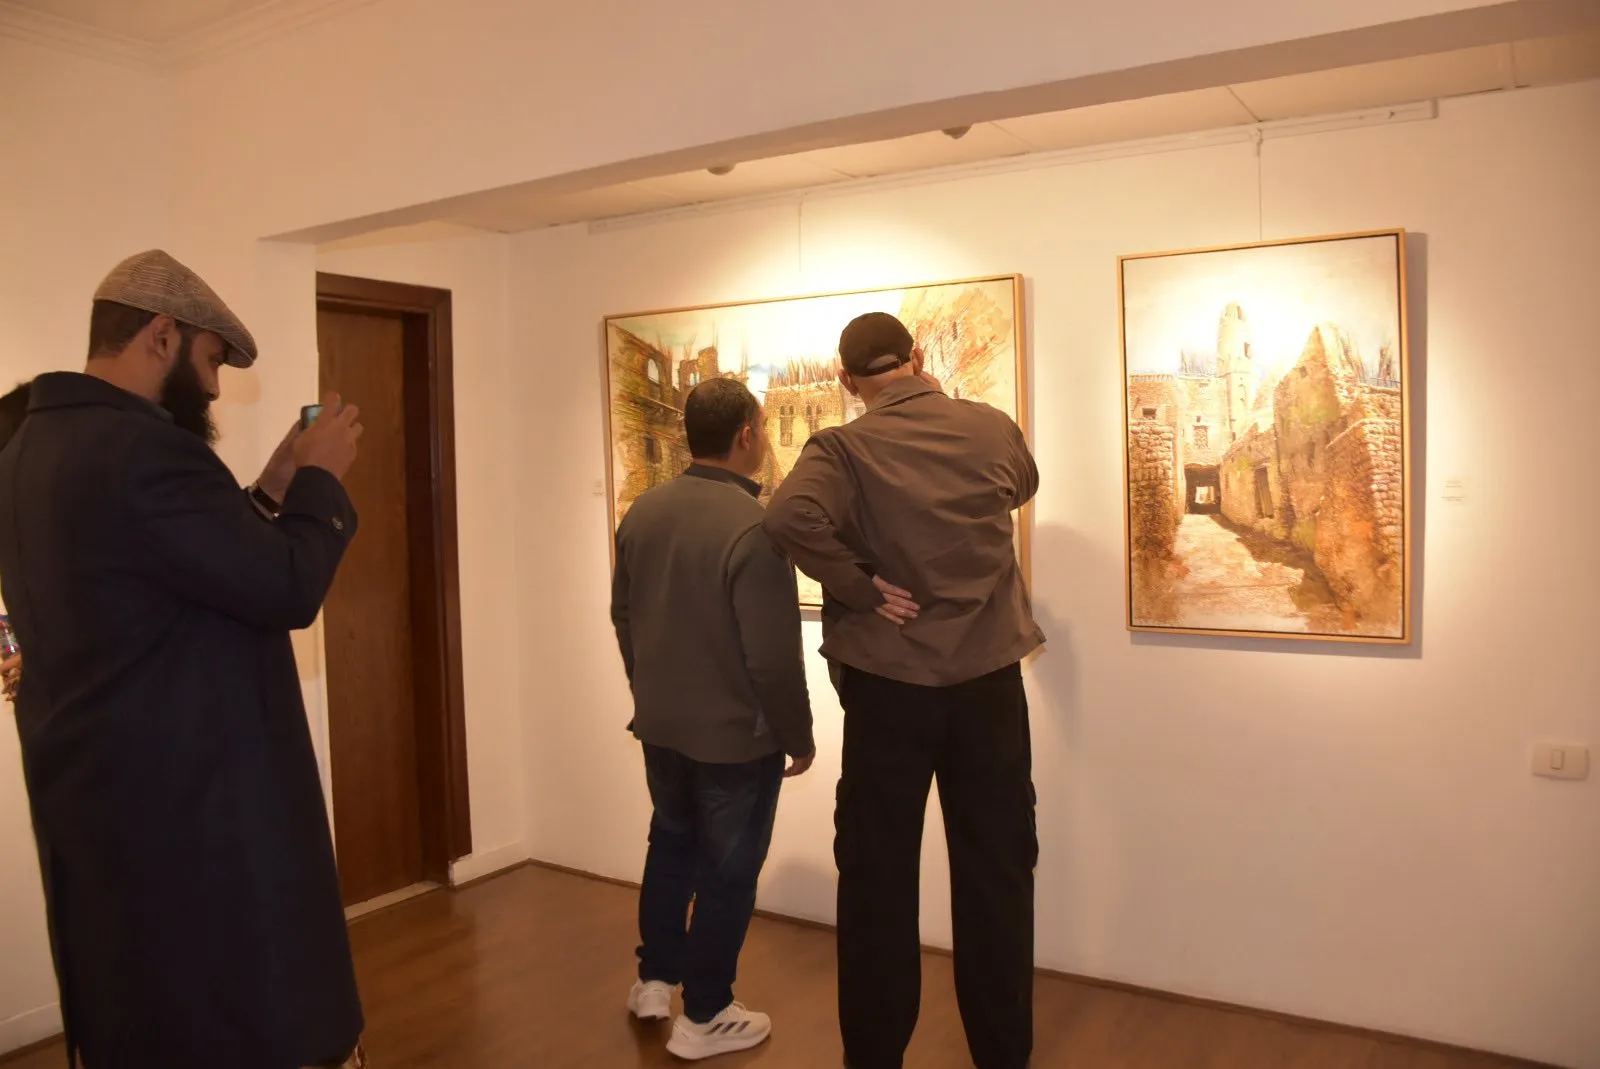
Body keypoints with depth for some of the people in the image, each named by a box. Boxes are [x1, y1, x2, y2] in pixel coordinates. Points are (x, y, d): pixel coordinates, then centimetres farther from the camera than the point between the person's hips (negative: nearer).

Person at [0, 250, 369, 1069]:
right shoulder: (143, 450, -22)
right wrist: (319, 479, -6)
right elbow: (287, 590, -19)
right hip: (197, 808, -10)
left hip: (98, 799, 10)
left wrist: (271, 491, 10)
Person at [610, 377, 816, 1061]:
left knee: (671, 844, 26)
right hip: (736, 735, -7)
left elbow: (623, 616, 10)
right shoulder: (753, 526, -25)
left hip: (660, 724, 7)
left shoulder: (642, 512, -2)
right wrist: (798, 737, -8)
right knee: (726, 871, 10)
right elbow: (774, 657, -23)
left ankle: (654, 980, 39)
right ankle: (703, 1018, 24)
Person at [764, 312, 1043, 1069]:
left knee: (878, 877, 12)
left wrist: (860, 587, -16)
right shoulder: (992, 429, 0)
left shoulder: (843, 448, -10)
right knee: (996, 874, 14)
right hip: (990, 680, 2)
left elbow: (788, 519, -30)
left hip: (886, 685, -2)